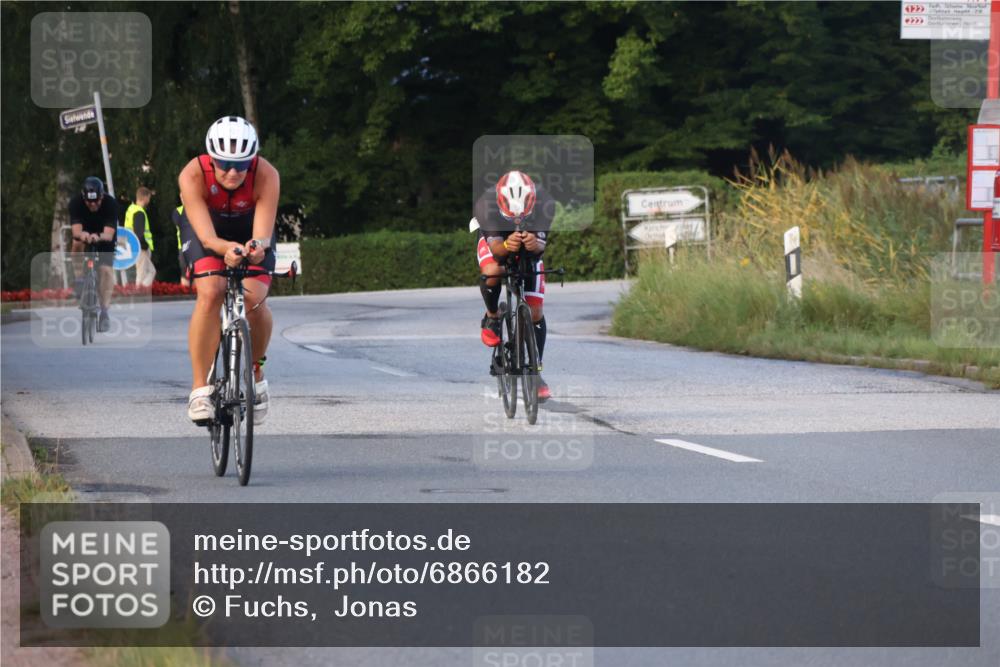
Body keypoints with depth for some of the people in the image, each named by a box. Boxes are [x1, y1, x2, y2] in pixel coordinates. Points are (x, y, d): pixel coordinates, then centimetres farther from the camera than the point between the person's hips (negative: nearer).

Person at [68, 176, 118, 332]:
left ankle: (104, 312, -9)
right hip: (85, 230, 1)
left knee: (106, 270, -15)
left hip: (105, 235, -1)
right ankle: (80, 279, -13)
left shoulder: (110, 204, -33)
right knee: (77, 244, -33)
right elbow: (76, 230, -39)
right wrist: (81, 235, -63)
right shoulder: (76, 202, -30)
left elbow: (109, 234, -41)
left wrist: (99, 237, -64)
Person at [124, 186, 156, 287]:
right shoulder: (139, 213, -18)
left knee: (151, 271, 16)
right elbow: (139, 233, -24)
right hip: (141, 248, -10)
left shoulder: (131, 209, 12)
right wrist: (145, 246, -13)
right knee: (141, 275, -4)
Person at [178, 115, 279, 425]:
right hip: (205, 222, -1)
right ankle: (200, 387, -16)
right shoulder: (192, 176, -35)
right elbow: (206, 236, -41)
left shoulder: (266, 176, -34)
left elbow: (263, 235, -39)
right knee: (210, 294, -26)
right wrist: (227, 249, -63)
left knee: (254, 301, -19)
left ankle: (256, 374, 9)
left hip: (249, 225, 1)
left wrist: (257, 247, -62)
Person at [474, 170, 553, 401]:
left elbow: (541, 245, -39)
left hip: (530, 250, 1)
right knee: (492, 274, -36)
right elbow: (495, 248, -42)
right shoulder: (487, 205, -38)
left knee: (535, 312, -7)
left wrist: (535, 245, -63)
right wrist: (506, 246, -66)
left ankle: (537, 371, 5)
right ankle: (492, 318, -6)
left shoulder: (544, 204, -36)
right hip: (495, 242, -1)